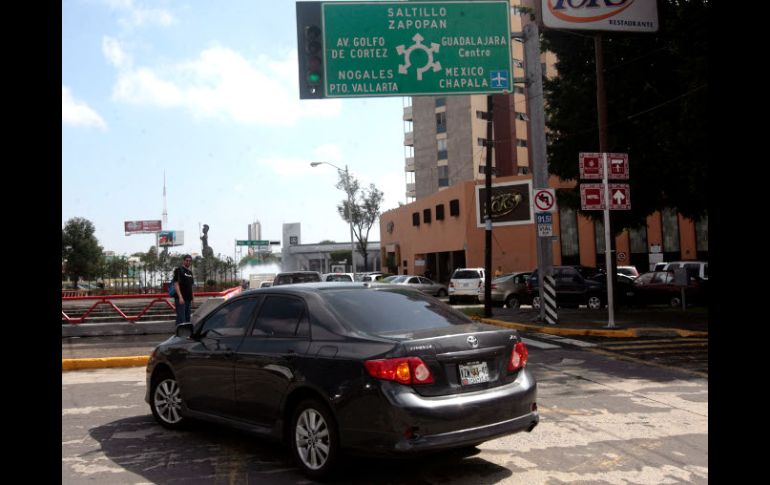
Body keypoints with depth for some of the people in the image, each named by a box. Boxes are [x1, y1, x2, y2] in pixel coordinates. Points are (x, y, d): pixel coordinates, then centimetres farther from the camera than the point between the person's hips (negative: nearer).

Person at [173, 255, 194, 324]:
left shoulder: (190, 272, 18)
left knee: (187, 318, 11)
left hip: (188, 299, 8)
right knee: (181, 318, -11)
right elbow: (176, 284, -12)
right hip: (181, 299, -8)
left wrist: (192, 298, 17)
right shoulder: (178, 270, -5)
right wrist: (180, 297, -21)